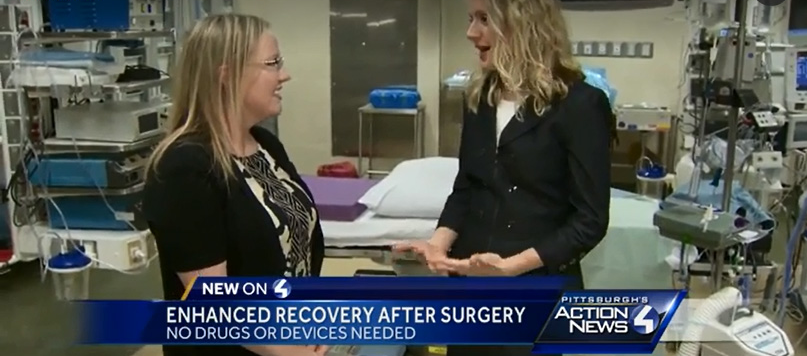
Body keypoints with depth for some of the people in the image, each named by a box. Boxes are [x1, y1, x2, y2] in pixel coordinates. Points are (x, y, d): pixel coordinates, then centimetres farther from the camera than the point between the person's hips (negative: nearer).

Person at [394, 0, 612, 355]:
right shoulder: (481, 96, 5)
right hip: (469, 286, 5)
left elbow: (589, 221, -13)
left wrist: (511, 265, -22)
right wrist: (439, 240, -8)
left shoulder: (580, 104, -13)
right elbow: (465, 188, 10)